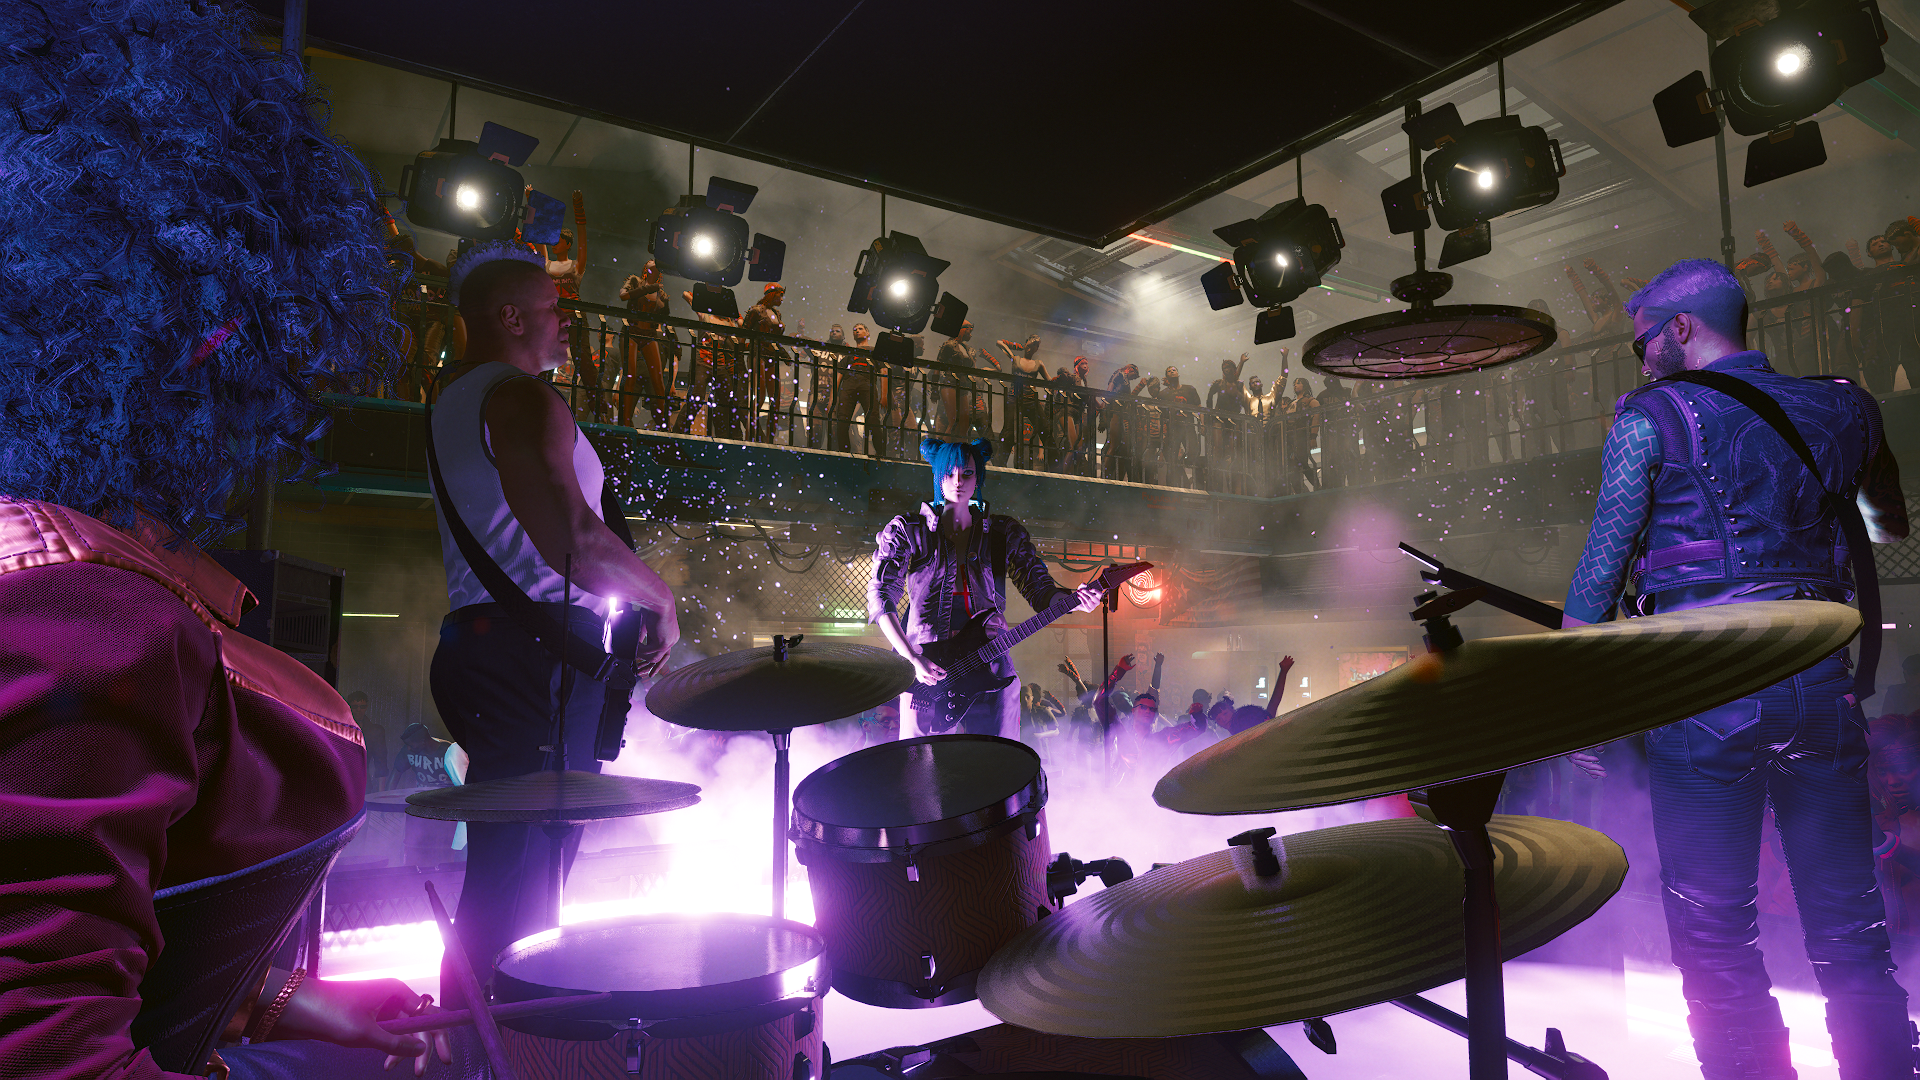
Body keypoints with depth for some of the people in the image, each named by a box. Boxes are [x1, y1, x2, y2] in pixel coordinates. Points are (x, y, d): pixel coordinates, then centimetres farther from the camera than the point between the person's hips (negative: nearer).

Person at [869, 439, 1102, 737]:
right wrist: (913, 660, -15)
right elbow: (881, 596, -4)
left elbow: (1040, 589, 5)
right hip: (928, 669, -1)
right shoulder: (908, 530, 3)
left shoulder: (1004, 532, 10)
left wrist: (1074, 599, -17)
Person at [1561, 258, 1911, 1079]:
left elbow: (1601, 565, -5)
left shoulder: (1651, 417, -3)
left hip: (1706, 695, -5)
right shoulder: (1842, 409, 11)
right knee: (1849, 929, 14)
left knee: (1713, 932, 5)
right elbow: (1890, 526, 28)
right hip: (1822, 683, 5)